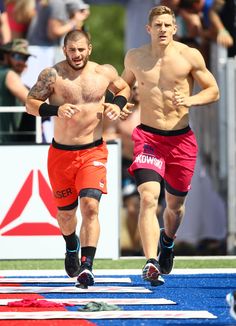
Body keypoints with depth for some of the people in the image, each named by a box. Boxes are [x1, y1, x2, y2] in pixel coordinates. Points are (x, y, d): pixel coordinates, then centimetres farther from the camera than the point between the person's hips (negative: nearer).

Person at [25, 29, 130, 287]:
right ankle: (72, 247, 48)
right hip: (61, 152, 1)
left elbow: (123, 88, 20)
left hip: (93, 152, -1)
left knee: (90, 206, -20)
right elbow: (30, 103, -5)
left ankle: (87, 266, -23)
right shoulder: (52, 75, -8)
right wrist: (55, 110, -22)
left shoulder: (104, 73, 0)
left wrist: (118, 104, -2)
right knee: (65, 211, 14)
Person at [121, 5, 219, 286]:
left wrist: (190, 100, -17)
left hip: (180, 138, 1)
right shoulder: (134, 58, 3)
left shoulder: (189, 56, -4)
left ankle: (167, 240, 50)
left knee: (175, 204, 16)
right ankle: (151, 263, -29)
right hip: (148, 137, -1)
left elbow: (213, 91, 2)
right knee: (148, 197, -22)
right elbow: (125, 83, 23)